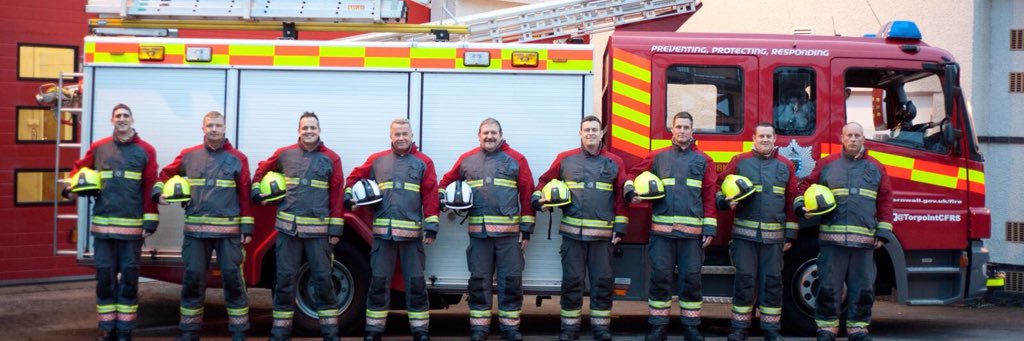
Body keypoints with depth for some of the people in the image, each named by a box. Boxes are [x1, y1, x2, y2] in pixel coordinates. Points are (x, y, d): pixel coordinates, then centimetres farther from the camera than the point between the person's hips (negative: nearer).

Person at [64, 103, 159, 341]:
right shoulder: (98, 148, 8)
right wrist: (71, 188, -1)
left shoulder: (146, 150, 2)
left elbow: (151, 188, -1)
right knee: (104, 276, 6)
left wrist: (150, 221, -7)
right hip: (102, 225, 2)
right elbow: (80, 168, 21)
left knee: (129, 278, 4)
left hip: (132, 226, -2)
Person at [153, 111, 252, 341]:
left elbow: (245, 195, 1)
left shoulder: (238, 158, 2)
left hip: (229, 230, -1)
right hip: (196, 229, 2)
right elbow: (166, 173, 22)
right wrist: (159, 192, 2)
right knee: (193, 278, 5)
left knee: (233, 278, 1)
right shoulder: (189, 156, 7)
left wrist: (247, 228, -3)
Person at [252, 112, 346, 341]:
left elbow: (338, 196, 0)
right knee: (285, 279, 4)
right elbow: (262, 169, 26)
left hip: (319, 230, -1)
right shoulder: (284, 154, 8)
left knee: (323, 279, 1)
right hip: (288, 227, 2)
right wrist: (257, 192, 11)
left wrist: (336, 229, -4)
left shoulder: (331, 158, 2)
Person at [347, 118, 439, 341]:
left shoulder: (424, 162, 6)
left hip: (412, 233, -1)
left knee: (416, 283, 3)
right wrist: (349, 196, 5)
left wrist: (431, 227, -6)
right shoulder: (376, 160, 12)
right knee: (379, 282, 5)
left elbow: (431, 196, 0)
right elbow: (354, 178, 23)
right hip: (383, 232, 1)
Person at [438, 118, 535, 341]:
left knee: (511, 280, 1)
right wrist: (443, 198, 4)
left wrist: (527, 229, -2)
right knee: (479, 280, 6)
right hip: (478, 232, 2)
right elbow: (447, 181, 25)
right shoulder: (467, 160, 10)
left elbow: (527, 195, 1)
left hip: (509, 232, -2)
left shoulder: (515, 159, 3)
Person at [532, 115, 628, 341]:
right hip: (572, 232, 0)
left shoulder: (614, 163, 6)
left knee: (603, 282, 4)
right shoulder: (565, 159, 6)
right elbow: (545, 181, 16)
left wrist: (620, 228, 0)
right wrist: (538, 199, -3)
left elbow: (621, 198, 6)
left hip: (603, 234, 0)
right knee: (572, 281, 4)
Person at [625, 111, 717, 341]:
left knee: (691, 279, 2)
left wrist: (710, 229, 0)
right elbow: (633, 174, 19)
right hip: (662, 230, 0)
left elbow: (710, 197, 6)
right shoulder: (657, 157, 11)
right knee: (660, 277, 1)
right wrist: (631, 192, -2)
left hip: (692, 232, 0)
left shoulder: (703, 161, 10)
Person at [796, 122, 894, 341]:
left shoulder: (876, 168, 12)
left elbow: (885, 202, 11)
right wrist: (801, 206, -4)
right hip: (832, 238, -1)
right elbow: (807, 187, 16)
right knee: (829, 286, 0)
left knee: (862, 288, 5)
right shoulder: (826, 164, 9)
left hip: (864, 240, 1)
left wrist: (883, 233, 4)